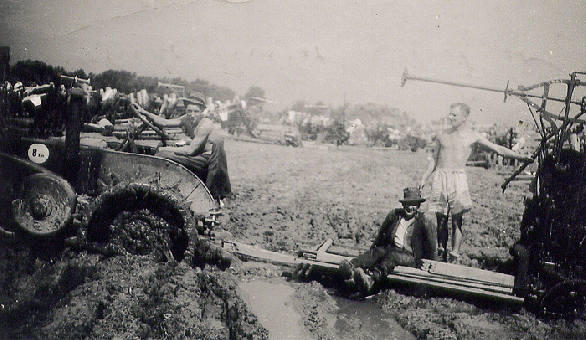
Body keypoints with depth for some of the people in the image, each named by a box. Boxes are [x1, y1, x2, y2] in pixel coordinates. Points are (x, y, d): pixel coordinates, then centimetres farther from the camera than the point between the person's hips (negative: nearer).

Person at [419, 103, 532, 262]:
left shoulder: (473, 136, 4)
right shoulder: (442, 135, 11)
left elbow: (498, 148, 5)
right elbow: (434, 159, 19)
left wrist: (521, 157, -1)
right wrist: (424, 178, 16)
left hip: (458, 178, -2)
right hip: (440, 177, 2)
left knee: (456, 219, -6)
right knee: (440, 218, 3)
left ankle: (454, 255, -1)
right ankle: (441, 251, 15)